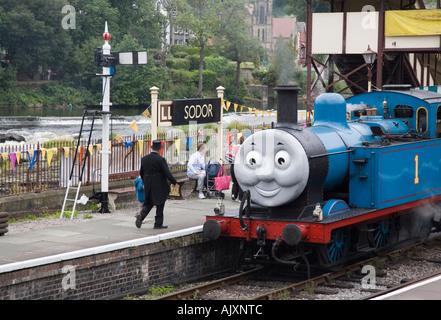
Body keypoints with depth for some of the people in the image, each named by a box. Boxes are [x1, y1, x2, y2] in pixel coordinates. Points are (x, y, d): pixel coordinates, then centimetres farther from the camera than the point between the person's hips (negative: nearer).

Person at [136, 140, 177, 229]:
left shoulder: (144, 159, 2)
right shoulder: (160, 159, -15)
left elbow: (141, 173, 11)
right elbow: (167, 173, -15)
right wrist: (174, 182, -2)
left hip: (148, 186, 5)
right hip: (159, 187, -5)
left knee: (148, 203, 15)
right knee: (160, 205, 7)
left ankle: (141, 215, -10)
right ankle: (158, 223, 10)